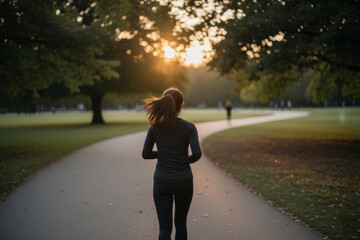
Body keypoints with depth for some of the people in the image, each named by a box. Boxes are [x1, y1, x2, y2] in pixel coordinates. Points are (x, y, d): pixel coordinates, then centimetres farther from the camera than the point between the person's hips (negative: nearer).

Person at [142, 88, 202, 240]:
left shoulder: (155, 127, -3)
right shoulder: (189, 127, -8)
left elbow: (146, 154, 1)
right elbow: (197, 153, -17)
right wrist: (189, 159, 6)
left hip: (161, 182, 0)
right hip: (183, 181, 0)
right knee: (180, 223, 20)